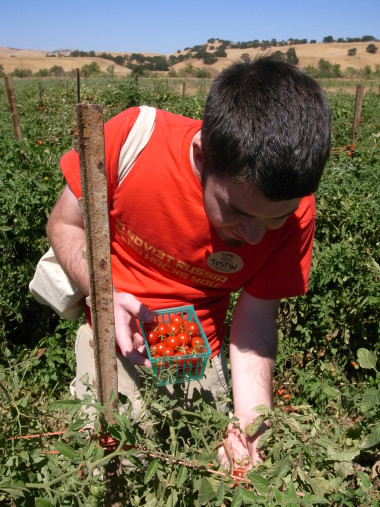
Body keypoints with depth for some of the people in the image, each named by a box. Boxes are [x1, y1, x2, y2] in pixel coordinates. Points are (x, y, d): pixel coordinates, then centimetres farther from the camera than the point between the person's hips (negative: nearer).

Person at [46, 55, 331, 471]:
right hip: (112, 338, 0)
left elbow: (256, 316, -11)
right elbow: (65, 224, -12)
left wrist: (252, 419, -23)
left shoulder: (295, 213, -21)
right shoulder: (131, 137, -27)